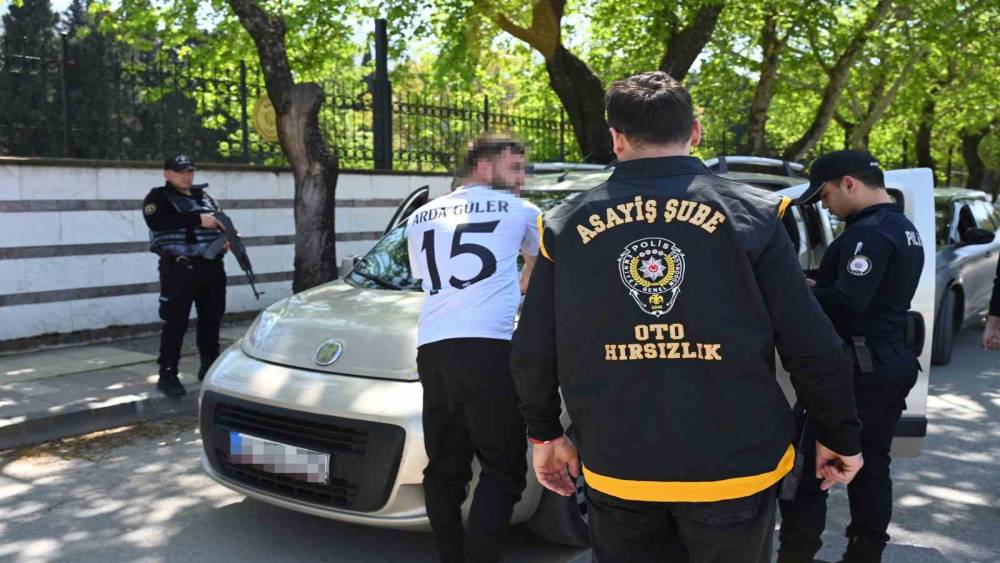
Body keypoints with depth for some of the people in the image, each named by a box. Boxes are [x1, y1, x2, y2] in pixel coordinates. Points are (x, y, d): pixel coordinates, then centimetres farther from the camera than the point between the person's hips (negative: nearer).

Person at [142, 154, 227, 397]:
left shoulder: (205, 197, 19)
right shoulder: (158, 197, -2)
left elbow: (220, 223, 23)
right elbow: (158, 222, -21)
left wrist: (229, 237, -2)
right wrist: (198, 219, -25)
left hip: (212, 267, 6)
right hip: (179, 269, -6)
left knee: (211, 319, 13)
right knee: (175, 323, -6)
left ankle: (210, 368, 25)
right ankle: (167, 375, -1)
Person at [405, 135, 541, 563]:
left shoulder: (420, 218, 24)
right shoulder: (518, 210, 13)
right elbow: (537, 260, 33)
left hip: (432, 349, 5)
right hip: (487, 349, -5)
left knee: (444, 469, 12)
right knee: (502, 470, -1)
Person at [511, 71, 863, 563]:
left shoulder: (566, 226, -1)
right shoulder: (750, 214, -6)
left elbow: (532, 352, 1)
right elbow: (813, 348, -6)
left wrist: (545, 432, 17)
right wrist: (840, 437, 8)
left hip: (617, 473, 1)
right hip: (734, 467, -1)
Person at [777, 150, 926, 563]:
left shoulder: (868, 233, -18)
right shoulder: (905, 230, 16)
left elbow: (846, 305, -26)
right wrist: (813, 287, 10)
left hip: (858, 370, -10)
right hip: (894, 364, 10)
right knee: (870, 465, 15)